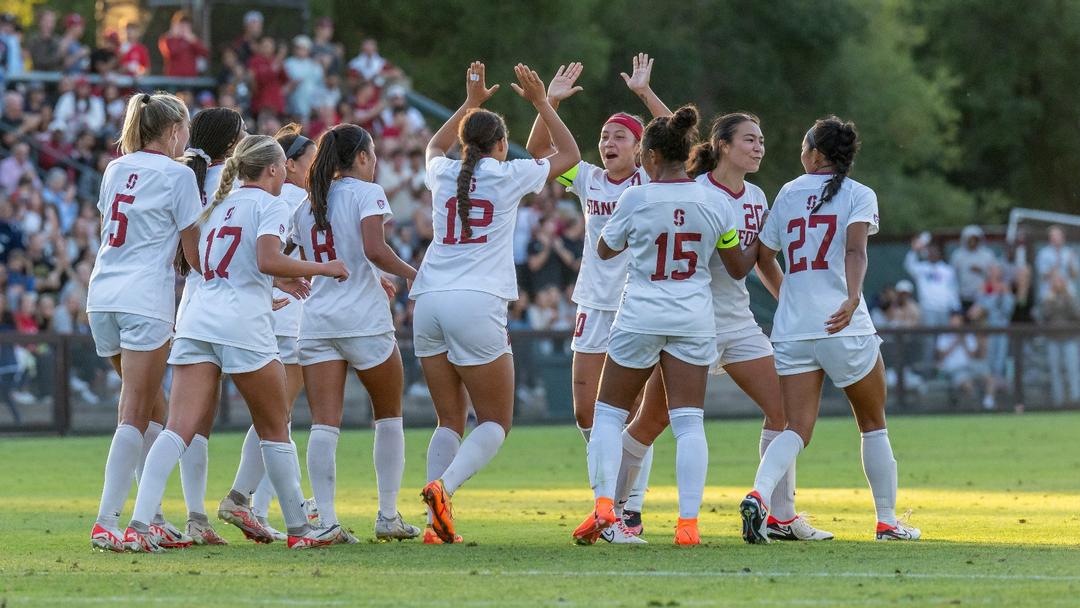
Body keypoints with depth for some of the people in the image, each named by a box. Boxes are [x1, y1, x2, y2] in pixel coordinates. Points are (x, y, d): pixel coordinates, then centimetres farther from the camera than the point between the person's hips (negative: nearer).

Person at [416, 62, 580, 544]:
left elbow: (433, 147, 40)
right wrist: (541, 102, 26)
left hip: (429, 302, 4)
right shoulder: (509, 176, 3)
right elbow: (569, 155, 19)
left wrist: (470, 103, 46)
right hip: (477, 305, -4)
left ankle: (437, 523, -6)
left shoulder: (444, 174, 13)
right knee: (495, 422, 4)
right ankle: (444, 487, -22)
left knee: (450, 419, 10)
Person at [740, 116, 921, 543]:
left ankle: (759, 494, -28)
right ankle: (887, 521, 19)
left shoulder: (788, 193, 11)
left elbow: (763, 255, 18)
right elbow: (855, 251, -17)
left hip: (791, 328, 3)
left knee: (796, 429, -1)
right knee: (873, 424, 14)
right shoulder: (859, 195, 1)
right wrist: (852, 300, -31)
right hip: (844, 328, -3)